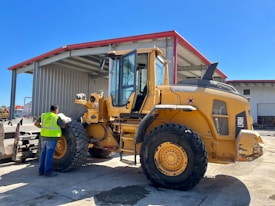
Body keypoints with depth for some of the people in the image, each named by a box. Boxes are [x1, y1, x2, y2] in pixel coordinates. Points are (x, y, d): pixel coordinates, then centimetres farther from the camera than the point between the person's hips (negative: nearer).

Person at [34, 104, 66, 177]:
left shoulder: (43, 115, 9)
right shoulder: (57, 117, -7)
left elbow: (36, 123, 12)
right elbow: (64, 126, -3)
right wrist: (63, 121, 16)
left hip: (44, 136, 7)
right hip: (52, 137, -6)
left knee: (43, 153, 12)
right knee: (49, 154, -4)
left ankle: (41, 170, 18)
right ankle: (48, 171, 0)